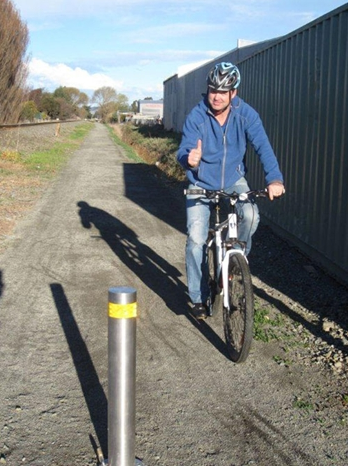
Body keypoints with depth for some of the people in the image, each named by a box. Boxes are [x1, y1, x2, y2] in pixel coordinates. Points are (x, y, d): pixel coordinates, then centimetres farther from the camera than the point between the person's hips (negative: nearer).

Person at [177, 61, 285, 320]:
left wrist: (274, 179, -38)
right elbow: (184, 151, -23)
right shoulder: (196, 116, -17)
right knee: (196, 239, -9)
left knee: (250, 215, -27)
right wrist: (190, 160, -48)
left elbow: (263, 146, -23)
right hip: (201, 184, -1)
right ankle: (199, 298, 10)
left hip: (234, 180, 1)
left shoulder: (246, 114, -14)